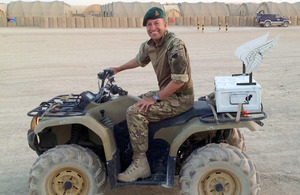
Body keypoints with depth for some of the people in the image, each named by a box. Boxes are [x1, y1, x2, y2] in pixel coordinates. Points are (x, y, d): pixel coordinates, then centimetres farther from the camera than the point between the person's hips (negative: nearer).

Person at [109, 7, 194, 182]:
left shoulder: (175, 45, -22)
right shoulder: (150, 45, 6)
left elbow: (180, 79, -26)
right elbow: (140, 60, 28)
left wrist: (155, 98, -21)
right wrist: (118, 69, 37)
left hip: (181, 98, -10)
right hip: (167, 92, 10)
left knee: (135, 112, -21)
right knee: (135, 101, 20)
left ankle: (140, 164, -12)